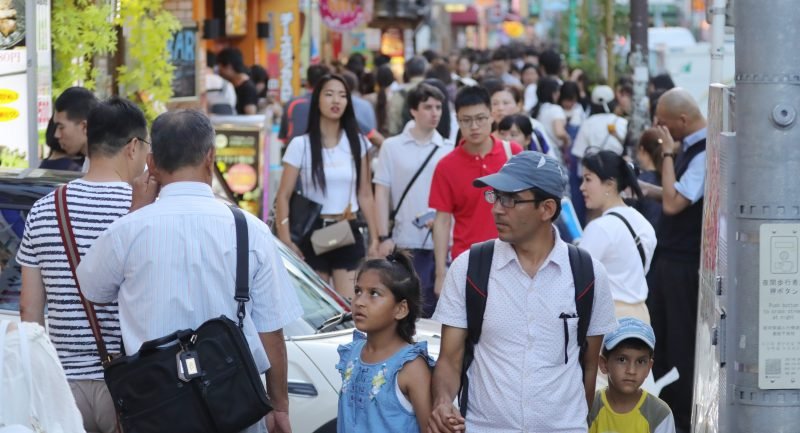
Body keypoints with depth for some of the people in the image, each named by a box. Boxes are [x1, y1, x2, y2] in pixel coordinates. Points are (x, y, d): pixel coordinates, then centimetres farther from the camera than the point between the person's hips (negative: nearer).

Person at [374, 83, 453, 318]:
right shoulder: (392, 147, 4)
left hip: (441, 241, 2)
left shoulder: (448, 150, 8)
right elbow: (382, 194, 2)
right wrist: (384, 237, -5)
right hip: (405, 243, -2)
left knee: (435, 307, 5)